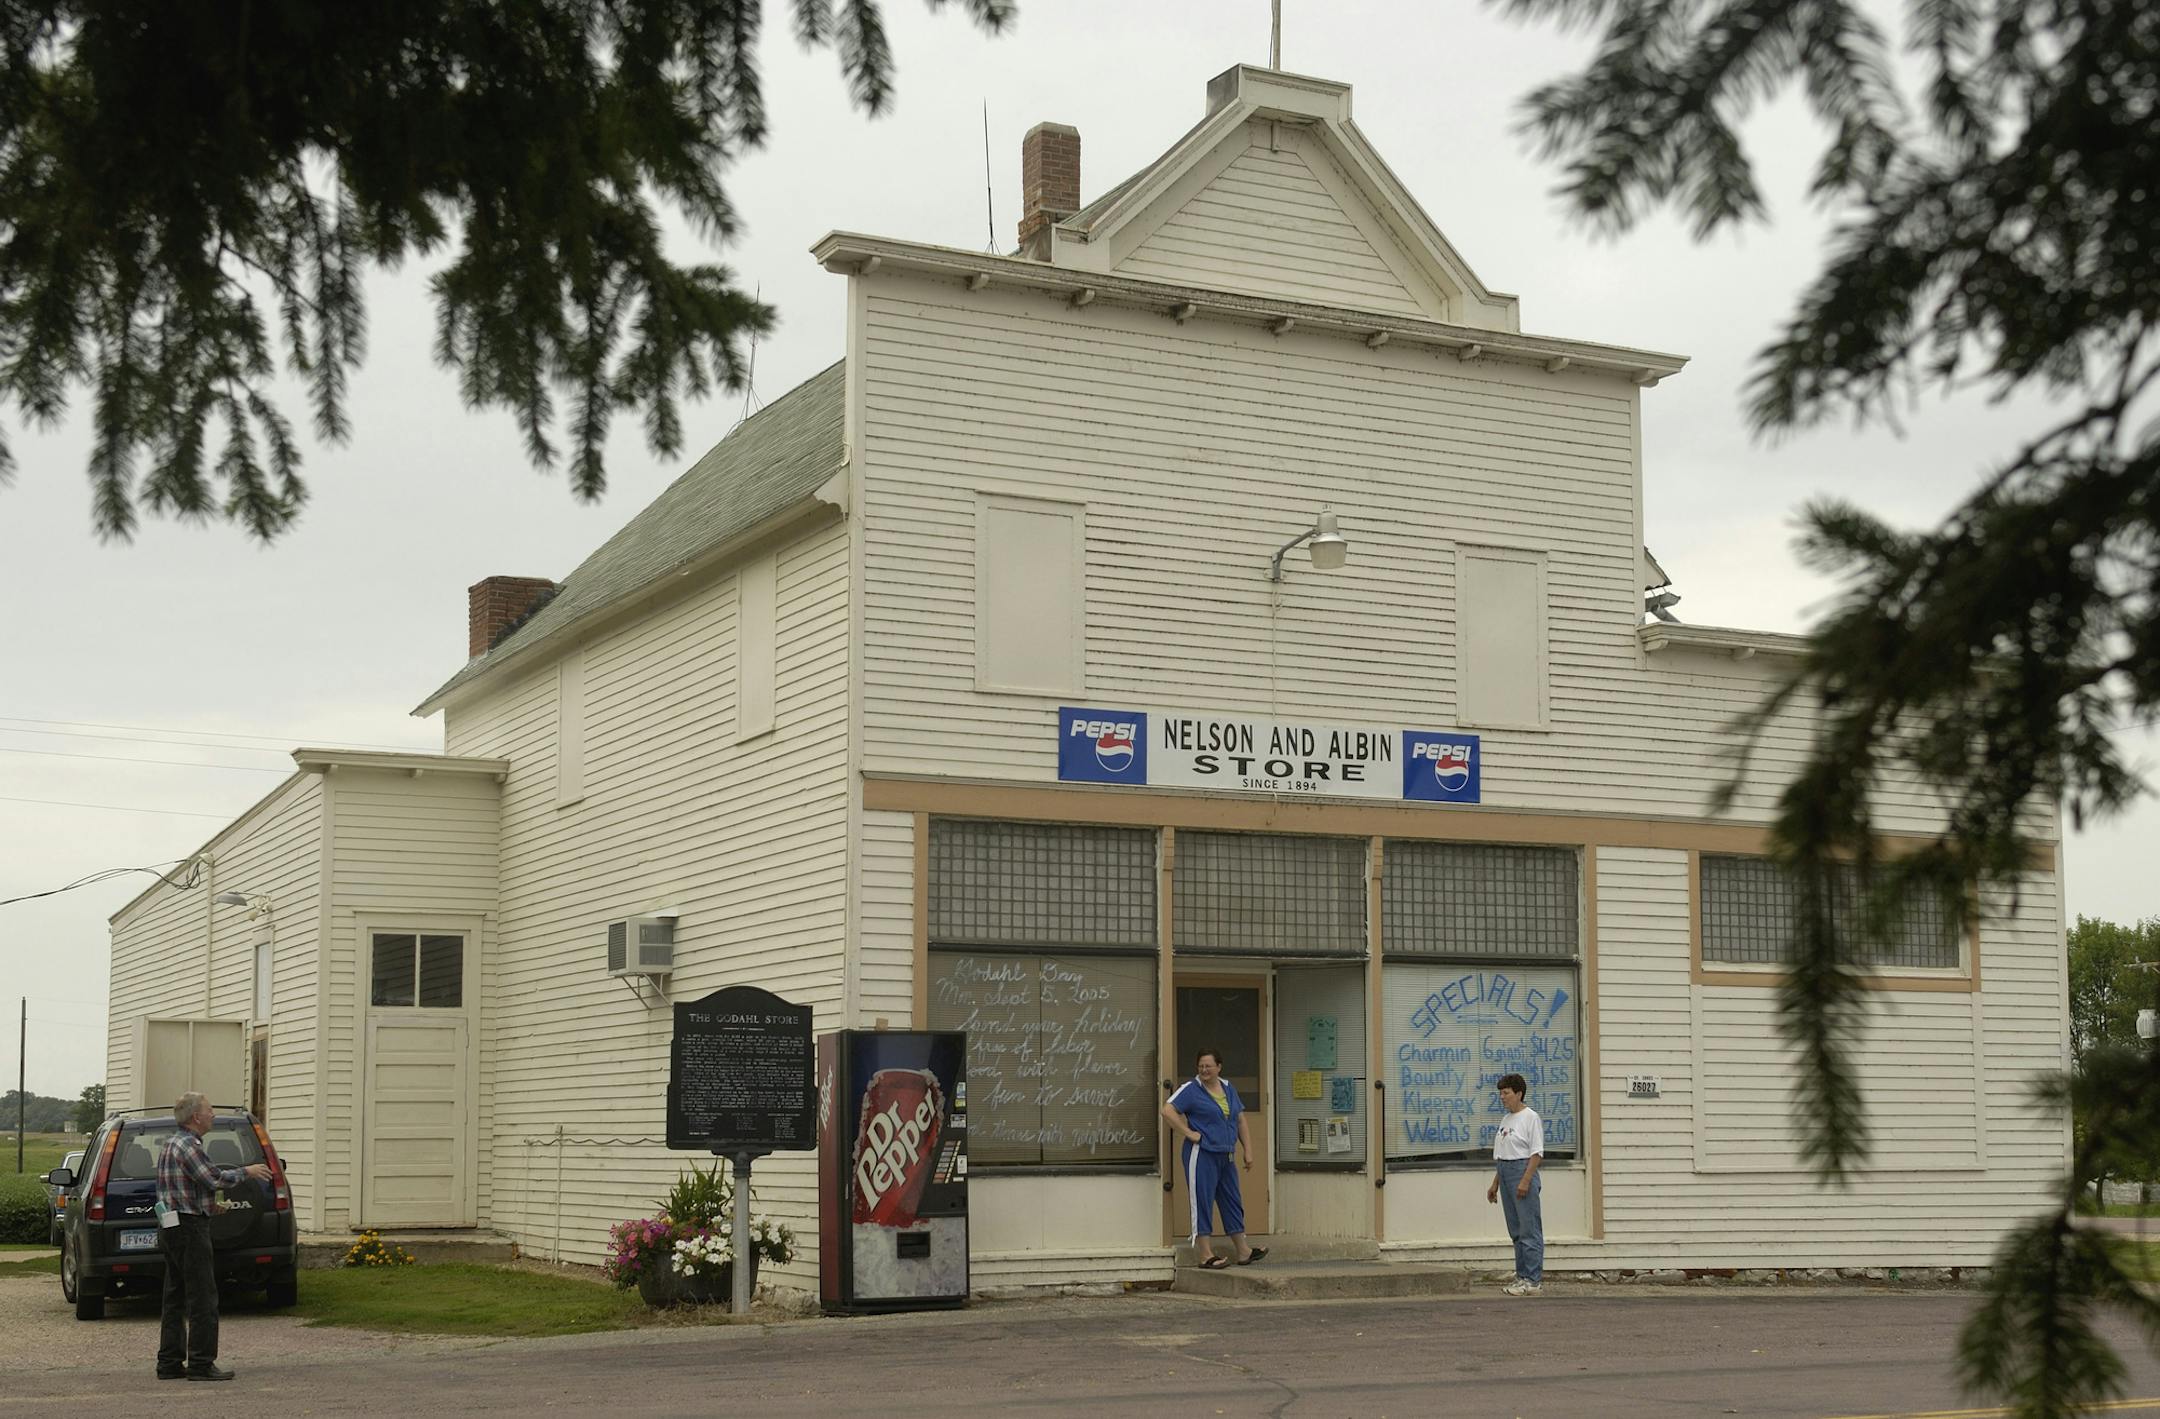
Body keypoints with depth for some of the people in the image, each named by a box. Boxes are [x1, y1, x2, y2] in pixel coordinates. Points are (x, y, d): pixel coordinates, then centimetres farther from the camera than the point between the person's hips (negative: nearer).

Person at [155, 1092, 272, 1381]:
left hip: (172, 1229, 11)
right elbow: (215, 1178, -22)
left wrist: (210, 1205, 22)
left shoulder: (172, 1143, 18)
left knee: (175, 1300, 12)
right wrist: (247, 1172, -8)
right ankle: (201, 1364, -7)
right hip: (189, 1227, -11)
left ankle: (170, 1363, 14)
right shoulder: (188, 1146, -15)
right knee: (202, 1299, -7)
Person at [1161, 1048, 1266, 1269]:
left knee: (1233, 1203, 12)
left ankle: (1243, 1251, 19)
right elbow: (1168, 1110, -16)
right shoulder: (1191, 1089, -7)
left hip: (1225, 1156, 7)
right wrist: (1188, 1133, -16)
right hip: (1201, 1154, -7)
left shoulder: (1228, 1088, 13)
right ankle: (1205, 1255, 0)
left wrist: (1247, 1150, 14)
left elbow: (1240, 1120, 18)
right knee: (1202, 1203, -3)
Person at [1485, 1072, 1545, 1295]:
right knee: (1516, 1230, 11)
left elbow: (1537, 1153, -14)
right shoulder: (1506, 1120, 18)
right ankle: (1522, 1276, 17)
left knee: (1529, 1229, -7)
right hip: (1505, 1174, 9)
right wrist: (1495, 1184, 20)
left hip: (1523, 1171, -9)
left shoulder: (1530, 1118, -8)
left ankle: (1533, 1280, -7)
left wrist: (1525, 1180, -22)